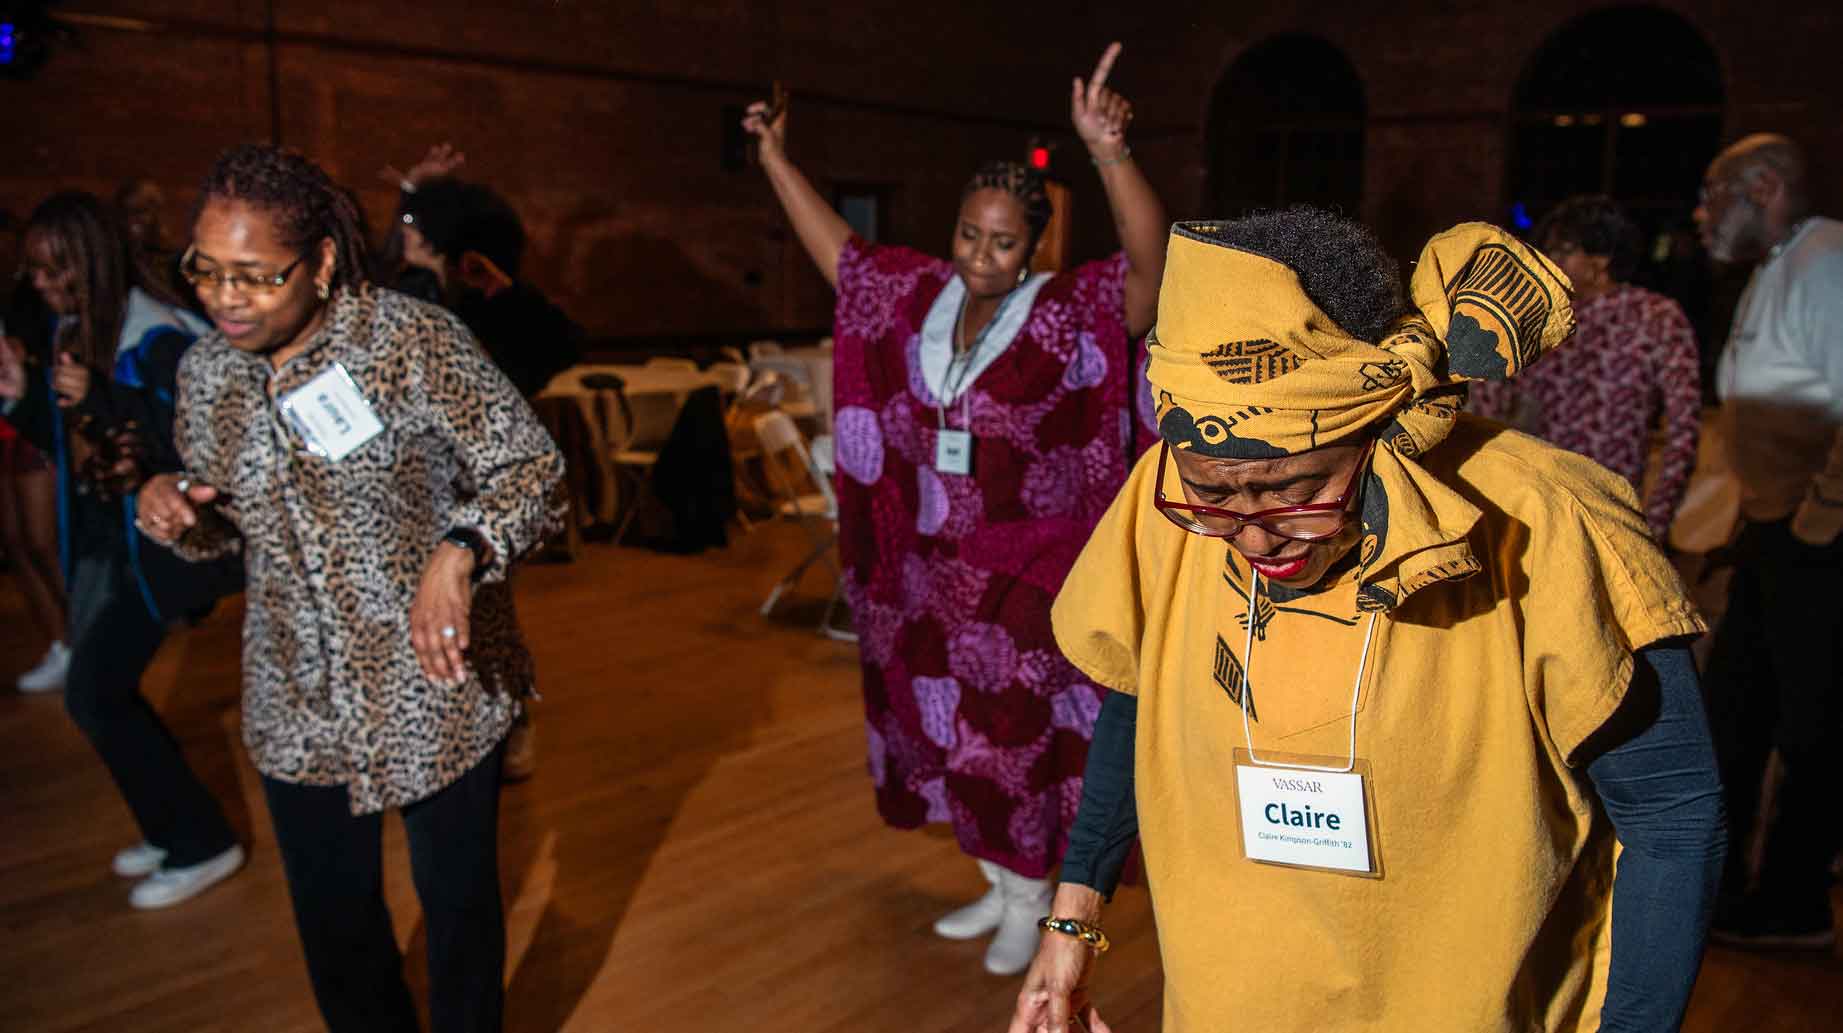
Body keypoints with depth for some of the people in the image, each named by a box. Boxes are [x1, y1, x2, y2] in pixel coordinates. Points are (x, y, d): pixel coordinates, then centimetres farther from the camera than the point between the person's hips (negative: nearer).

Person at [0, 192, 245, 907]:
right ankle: (175, 829, 29)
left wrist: (99, 399, -30)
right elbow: (68, 442, 14)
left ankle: (201, 845, 6)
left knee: (92, 695, -7)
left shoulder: (158, 337, -18)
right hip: (98, 539, 9)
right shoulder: (70, 332, 7)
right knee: (103, 691, 13)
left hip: (156, 544, -9)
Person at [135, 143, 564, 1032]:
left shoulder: (413, 342, -15)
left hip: (435, 686, -5)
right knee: (330, 912, 18)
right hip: (298, 706, 5)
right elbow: (223, 523, 16)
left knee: (455, 894, 12)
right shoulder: (207, 371, 3)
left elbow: (531, 467, -17)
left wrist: (457, 554, -36)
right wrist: (170, 506, -8)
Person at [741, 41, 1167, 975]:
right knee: (951, 725, 17)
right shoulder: (920, 297, 1)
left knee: (1018, 734, 8)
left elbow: (1149, 269, -32)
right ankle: (999, 885, 39)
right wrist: (774, 155, 13)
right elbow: (837, 248, 14)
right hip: (933, 568, 6)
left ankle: (1030, 905, 30)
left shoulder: (1066, 313, -15)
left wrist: (1108, 154, -48)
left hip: (1030, 576, -6)